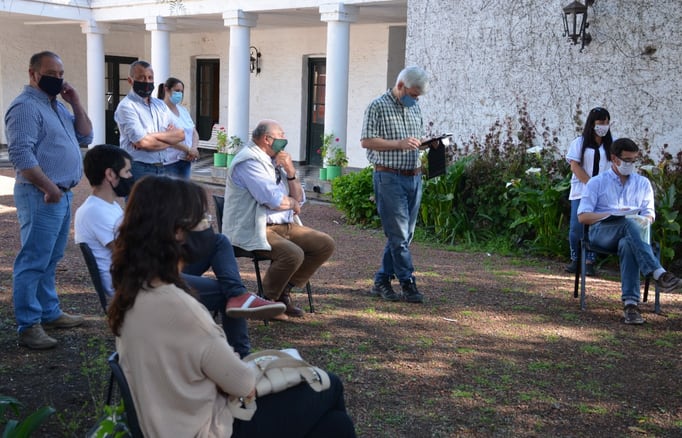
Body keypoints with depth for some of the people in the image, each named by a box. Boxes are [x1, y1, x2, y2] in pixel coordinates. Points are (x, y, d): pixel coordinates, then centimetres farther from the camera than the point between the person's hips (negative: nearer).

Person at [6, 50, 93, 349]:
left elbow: (85, 137, 16)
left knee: (50, 261, 16)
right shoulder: (25, 106, -12)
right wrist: (48, 187, -20)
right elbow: (21, 155, -21)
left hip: (63, 194, 9)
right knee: (33, 262, -6)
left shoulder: (57, 105, 17)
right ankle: (28, 327, -3)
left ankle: (49, 313, 26)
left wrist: (76, 104, 5)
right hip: (41, 196, -9)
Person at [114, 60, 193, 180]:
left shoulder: (160, 104, 18)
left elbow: (181, 134, 7)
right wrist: (170, 139, -2)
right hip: (142, 169, -6)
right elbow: (143, 142, -16)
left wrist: (152, 136, -9)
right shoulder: (126, 106, -4)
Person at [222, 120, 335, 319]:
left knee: (326, 244, -2)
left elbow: (299, 199, 14)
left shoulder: (274, 161, 15)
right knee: (293, 254, -32)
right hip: (252, 231, -9)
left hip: (285, 226, 9)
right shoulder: (249, 161, -12)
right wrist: (292, 203, -2)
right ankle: (267, 300, -8)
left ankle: (284, 291, 6)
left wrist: (290, 172, -1)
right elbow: (273, 200, -23)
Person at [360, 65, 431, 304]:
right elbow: (366, 141, -10)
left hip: (414, 177, 7)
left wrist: (424, 144, 2)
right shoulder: (378, 106, -5)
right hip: (389, 177, -7)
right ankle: (408, 282, 0)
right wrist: (399, 144, -17)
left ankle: (382, 281, 16)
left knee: (403, 234, 8)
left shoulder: (415, 108, 16)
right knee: (398, 234, -7)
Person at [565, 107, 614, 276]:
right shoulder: (580, 143, 4)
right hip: (581, 192, -1)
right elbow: (575, 166, -4)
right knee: (576, 227, -4)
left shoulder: (612, 144, 8)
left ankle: (590, 262, 4)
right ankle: (574, 260, 11)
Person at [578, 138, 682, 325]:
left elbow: (650, 214, 16)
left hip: (628, 235, 2)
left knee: (628, 245, -39)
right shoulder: (597, 183, 12)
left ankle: (630, 303, -50)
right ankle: (659, 274, -51)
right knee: (628, 223, -38)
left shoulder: (643, 183, 21)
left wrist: (645, 219, -11)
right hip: (601, 231, -2)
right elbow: (582, 216, 3)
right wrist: (612, 214, -13)